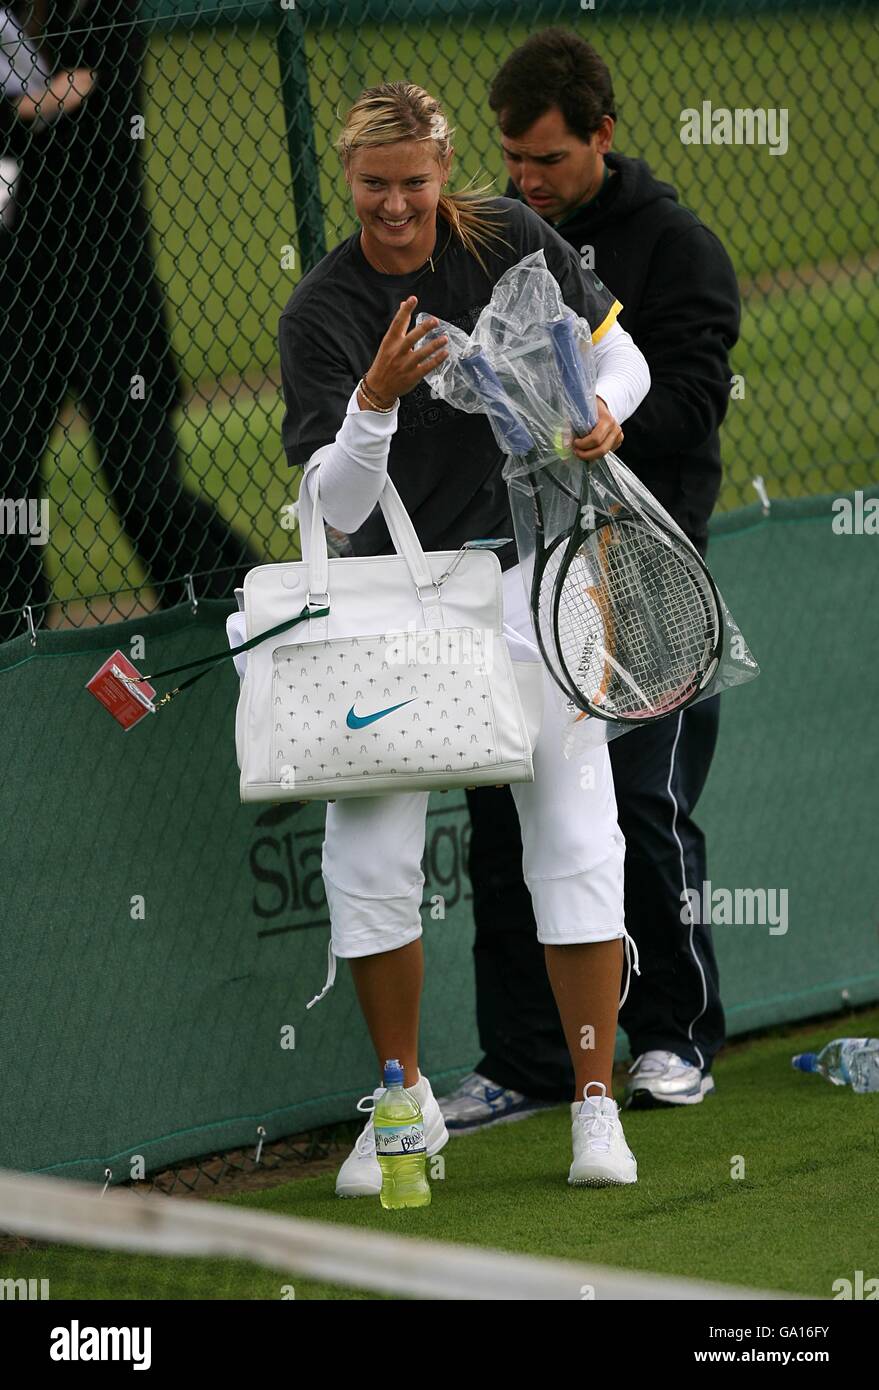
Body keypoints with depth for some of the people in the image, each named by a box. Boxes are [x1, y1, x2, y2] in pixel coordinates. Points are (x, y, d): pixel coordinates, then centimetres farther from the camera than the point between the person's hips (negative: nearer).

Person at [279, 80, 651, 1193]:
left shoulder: (511, 241, -5)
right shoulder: (320, 312, -9)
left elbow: (620, 353, 8)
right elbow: (336, 505, -16)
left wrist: (603, 411, -14)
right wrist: (376, 401, -33)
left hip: (535, 570, 0)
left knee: (574, 837, -6)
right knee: (366, 851, -5)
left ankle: (594, 1103, 3)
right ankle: (405, 1103, 12)